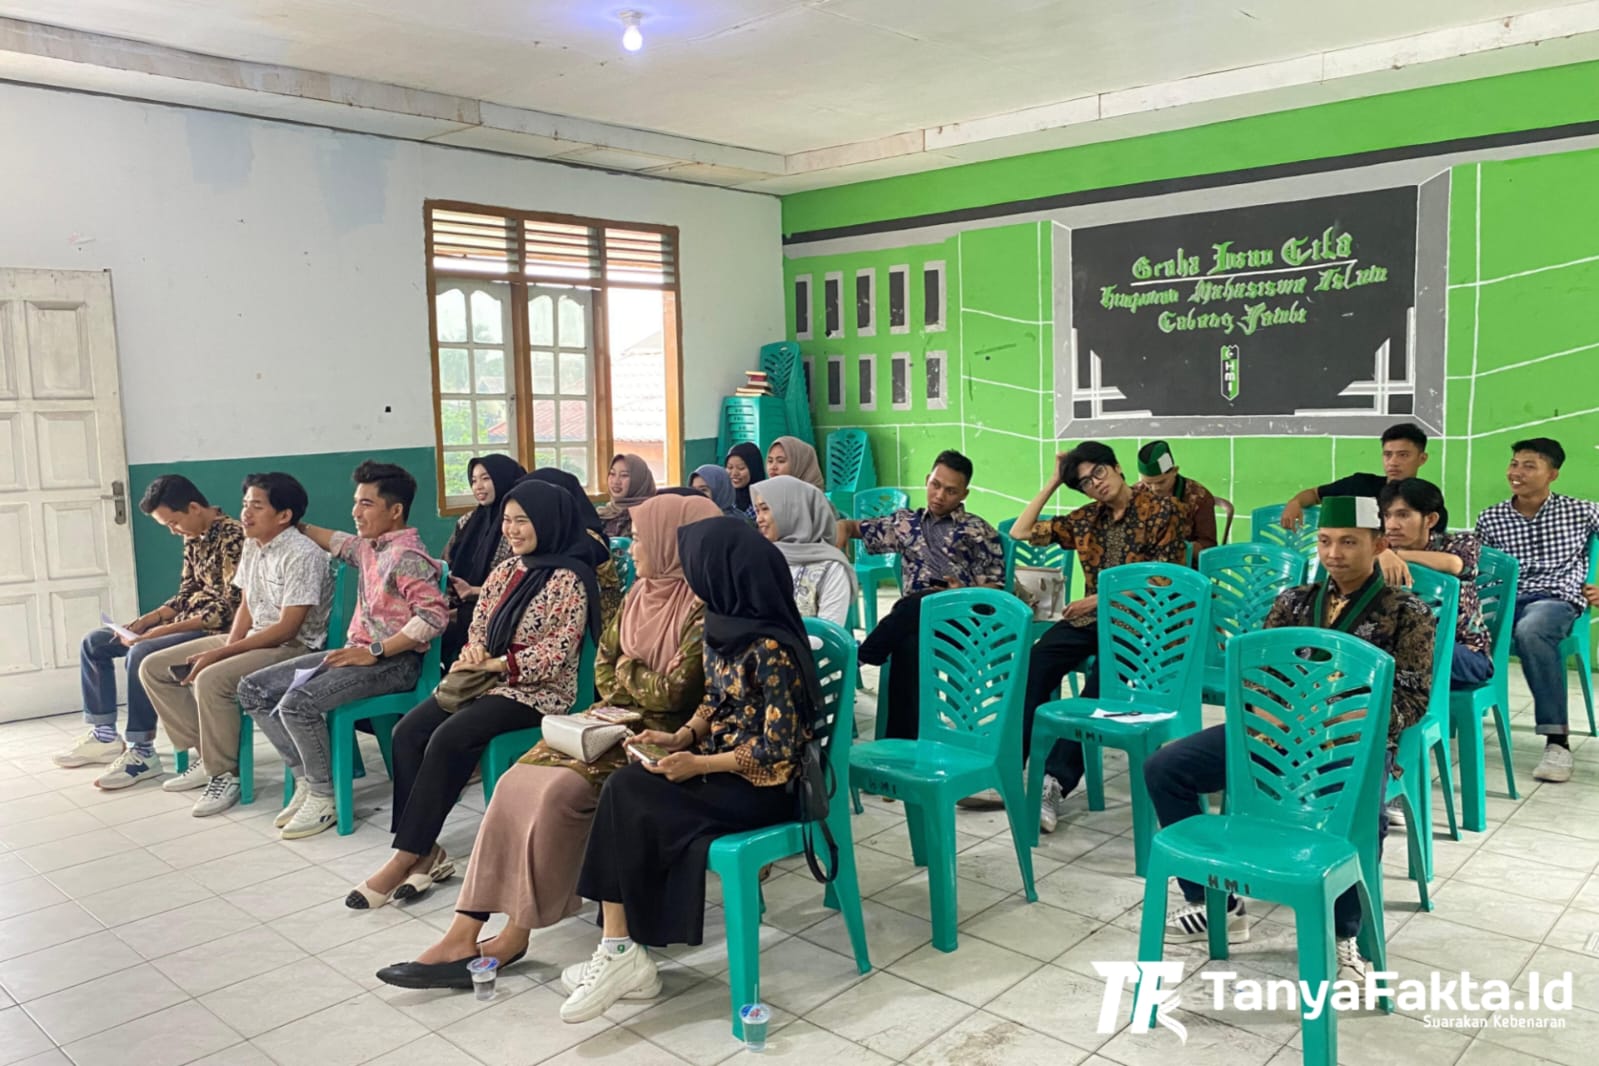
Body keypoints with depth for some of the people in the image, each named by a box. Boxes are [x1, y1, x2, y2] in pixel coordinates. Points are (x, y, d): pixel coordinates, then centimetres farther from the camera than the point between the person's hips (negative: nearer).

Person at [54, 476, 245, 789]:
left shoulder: (233, 537, -19)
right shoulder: (194, 538, 10)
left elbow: (230, 609, -24)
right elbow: (186, 596, 16)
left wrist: (164, 630, -25)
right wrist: (147, 620, -2)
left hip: (215, 630, -10)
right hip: (185, 624, 10)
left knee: (142, 653, -32)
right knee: (95, 641, 9)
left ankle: (142, 752, -20)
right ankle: (104, 736, 14)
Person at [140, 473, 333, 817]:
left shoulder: (302, 555, -20)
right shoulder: (252, 546, 8)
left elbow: (287, 628, -23)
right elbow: (246, 607, 14)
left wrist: (220, 654, -21)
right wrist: (226, 648, -6)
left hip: (294, 647, -10)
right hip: (255, 639, 10)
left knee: (212, 680, -34)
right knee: (153, 668, 5)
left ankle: (225, 774, -14)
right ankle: (207, 755, 10)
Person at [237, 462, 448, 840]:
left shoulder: (407, 556, -16)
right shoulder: (369, 546, 12)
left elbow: (434, 616, -27)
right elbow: (337, 543, 36)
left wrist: (374, 651, -24)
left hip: (393, 662, -10)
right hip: (356, 653, 10)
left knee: (297, 703, -29)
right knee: (252, 689, 4)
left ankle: (323, 795, -7)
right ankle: (307, 778, 7)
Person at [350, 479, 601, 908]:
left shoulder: (569, 579, -11)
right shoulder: (505, 570, 12)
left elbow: (557, 654, -16)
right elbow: (478, 627, 15)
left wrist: (492, 664, -17)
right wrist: (473, 656, -8)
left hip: (539, 690, -8)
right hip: (488, 679, 8)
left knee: (448, 738, -27)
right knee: (408, 731, -14)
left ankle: (407, 857, -17)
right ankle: (425, 850, -13)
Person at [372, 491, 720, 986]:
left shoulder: (702, 607, -15)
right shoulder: (641, 592, 11)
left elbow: (676, 693, -20)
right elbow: (605, 658, 16)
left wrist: (628, 669, -3)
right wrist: (618, 703, -3)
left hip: (659, 736, -8)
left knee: (559, 789, -26)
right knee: (516, 784, -12)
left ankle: (517, 933, -8)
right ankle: (464, 933, -14)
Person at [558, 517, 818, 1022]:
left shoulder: (771, 648, -22)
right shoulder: (725, 623, 4)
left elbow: (779, 749, -21)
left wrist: (698, 764, -18)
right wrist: (682, 736, -3)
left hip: (761, 784, -8)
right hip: (716, 763, 8)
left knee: (629, 803, -19)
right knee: (621, 788, -14)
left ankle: (623, 951, -3)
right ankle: (622, 951, -12)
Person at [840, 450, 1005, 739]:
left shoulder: (978, 531, 15)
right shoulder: (906, 522, 25)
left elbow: (995, 586, 8)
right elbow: (849, 526, 32)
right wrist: (837, 547, 8)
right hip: (914, 617, 2)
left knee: (915, 604, -39)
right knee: (909, 644, -37)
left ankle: (859, 659, -27)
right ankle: (904, 737, -35)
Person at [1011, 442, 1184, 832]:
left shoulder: (1162, 512, -1)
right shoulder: (1087, 519, 14)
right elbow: (1021, 533, 15)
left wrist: (1104, 598, -12)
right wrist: (1053, 482, 11)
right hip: (1092, 617, 5)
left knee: (1100, 682, -35)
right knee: (1036, 664, -27)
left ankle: (1056, 782, -37)